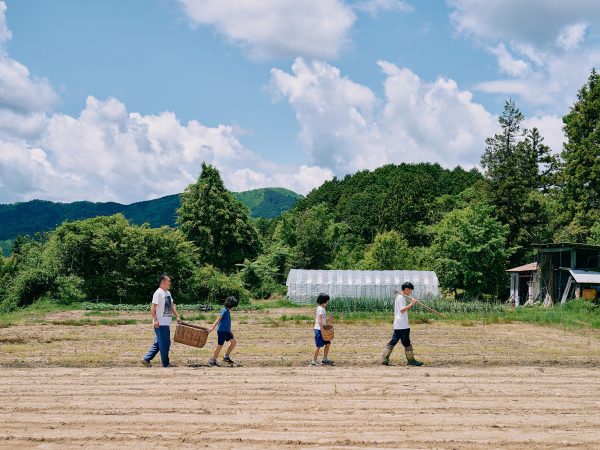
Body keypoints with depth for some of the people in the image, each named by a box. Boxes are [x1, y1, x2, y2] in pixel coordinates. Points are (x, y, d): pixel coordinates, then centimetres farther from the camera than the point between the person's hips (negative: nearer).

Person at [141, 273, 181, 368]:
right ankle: (165, 363, 6)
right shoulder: (158, 293, -13)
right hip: (160, 324, -9)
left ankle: (146, 359, 17)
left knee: (158, 343, 12)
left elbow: (172, 306, 22)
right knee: (164, 343, -2)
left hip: (166, 323, 9)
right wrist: (155, 320, -23)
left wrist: (177, 316, 16)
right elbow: (153, 308, -17)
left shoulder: (168, 293, 16)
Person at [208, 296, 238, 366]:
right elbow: (218, 319, -23)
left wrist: (230, 331, 28)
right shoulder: (224, 310, -14)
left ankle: (226, 357, 13)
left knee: (234, 342, 5)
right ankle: (212, 361, 6)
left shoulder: (228, 311, 13)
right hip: (221, 331, -9)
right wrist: (213, 328, -31)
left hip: (226, 331, 9)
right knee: (220, 346, -3)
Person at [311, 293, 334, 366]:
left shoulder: (323, 308, 14)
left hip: (323, 329, 10)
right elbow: (319, 321, -23)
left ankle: (325, 359, 18)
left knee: (327, 343, 12)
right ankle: (314, 361, 2)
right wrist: (322, 331, -24)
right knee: (318, 346, -5)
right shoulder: (320, 309, -17)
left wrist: (329, 320, 10)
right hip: (319, 329, -10)